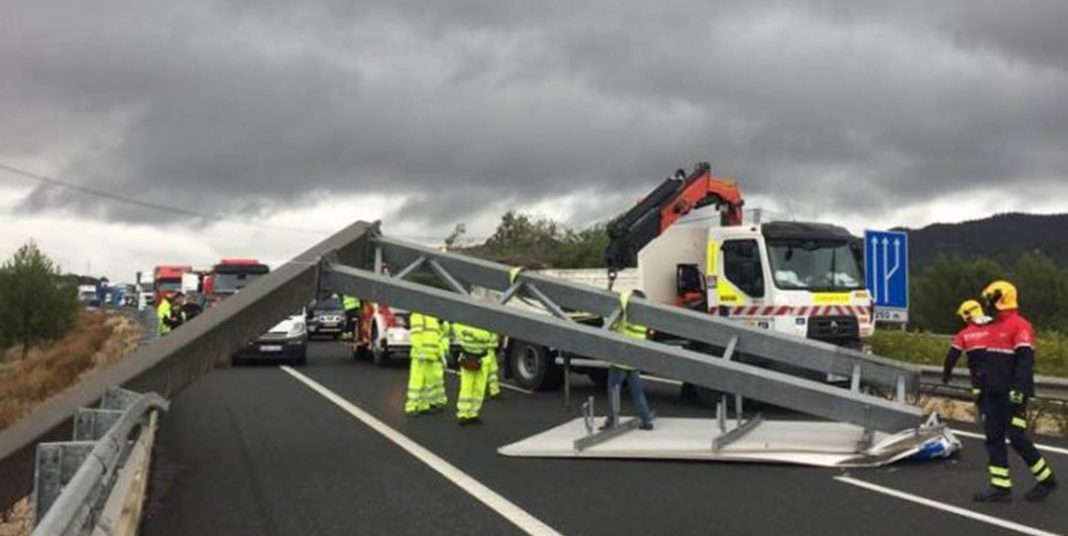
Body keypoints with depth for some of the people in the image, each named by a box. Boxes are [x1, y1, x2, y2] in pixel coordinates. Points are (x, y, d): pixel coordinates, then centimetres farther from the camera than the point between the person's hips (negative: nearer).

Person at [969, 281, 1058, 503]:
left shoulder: (1020, 326, -13)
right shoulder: (994, 327, 16)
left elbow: (1025, 361, -20)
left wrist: (1017, 392, -24)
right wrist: (981, 387, 21)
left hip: (1012, 395, -9)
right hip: (994, 394, 9)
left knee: (1017, 439, -5)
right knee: (994, 438, 5)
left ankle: (1046, 479, 13)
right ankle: (1000, 487, 9)